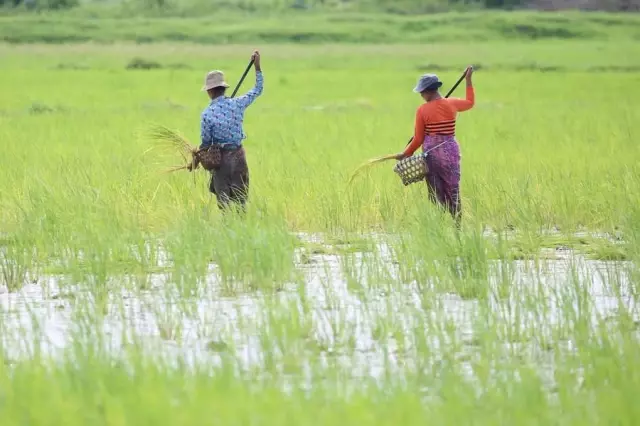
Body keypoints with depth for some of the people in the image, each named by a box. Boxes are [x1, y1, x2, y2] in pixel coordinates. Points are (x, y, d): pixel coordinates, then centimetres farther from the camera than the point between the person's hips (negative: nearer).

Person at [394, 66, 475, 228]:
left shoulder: (422, 110, -9)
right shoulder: (452, 104, -1)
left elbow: (418, 139, -4)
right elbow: (470, 102, 22)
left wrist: (405, 154, 9)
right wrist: (468, 80, 30)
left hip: (431, 153, -2)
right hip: (450, 152, 2)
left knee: (435, 194, 6)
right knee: (453, 193, 7)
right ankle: (458, 226, 6)